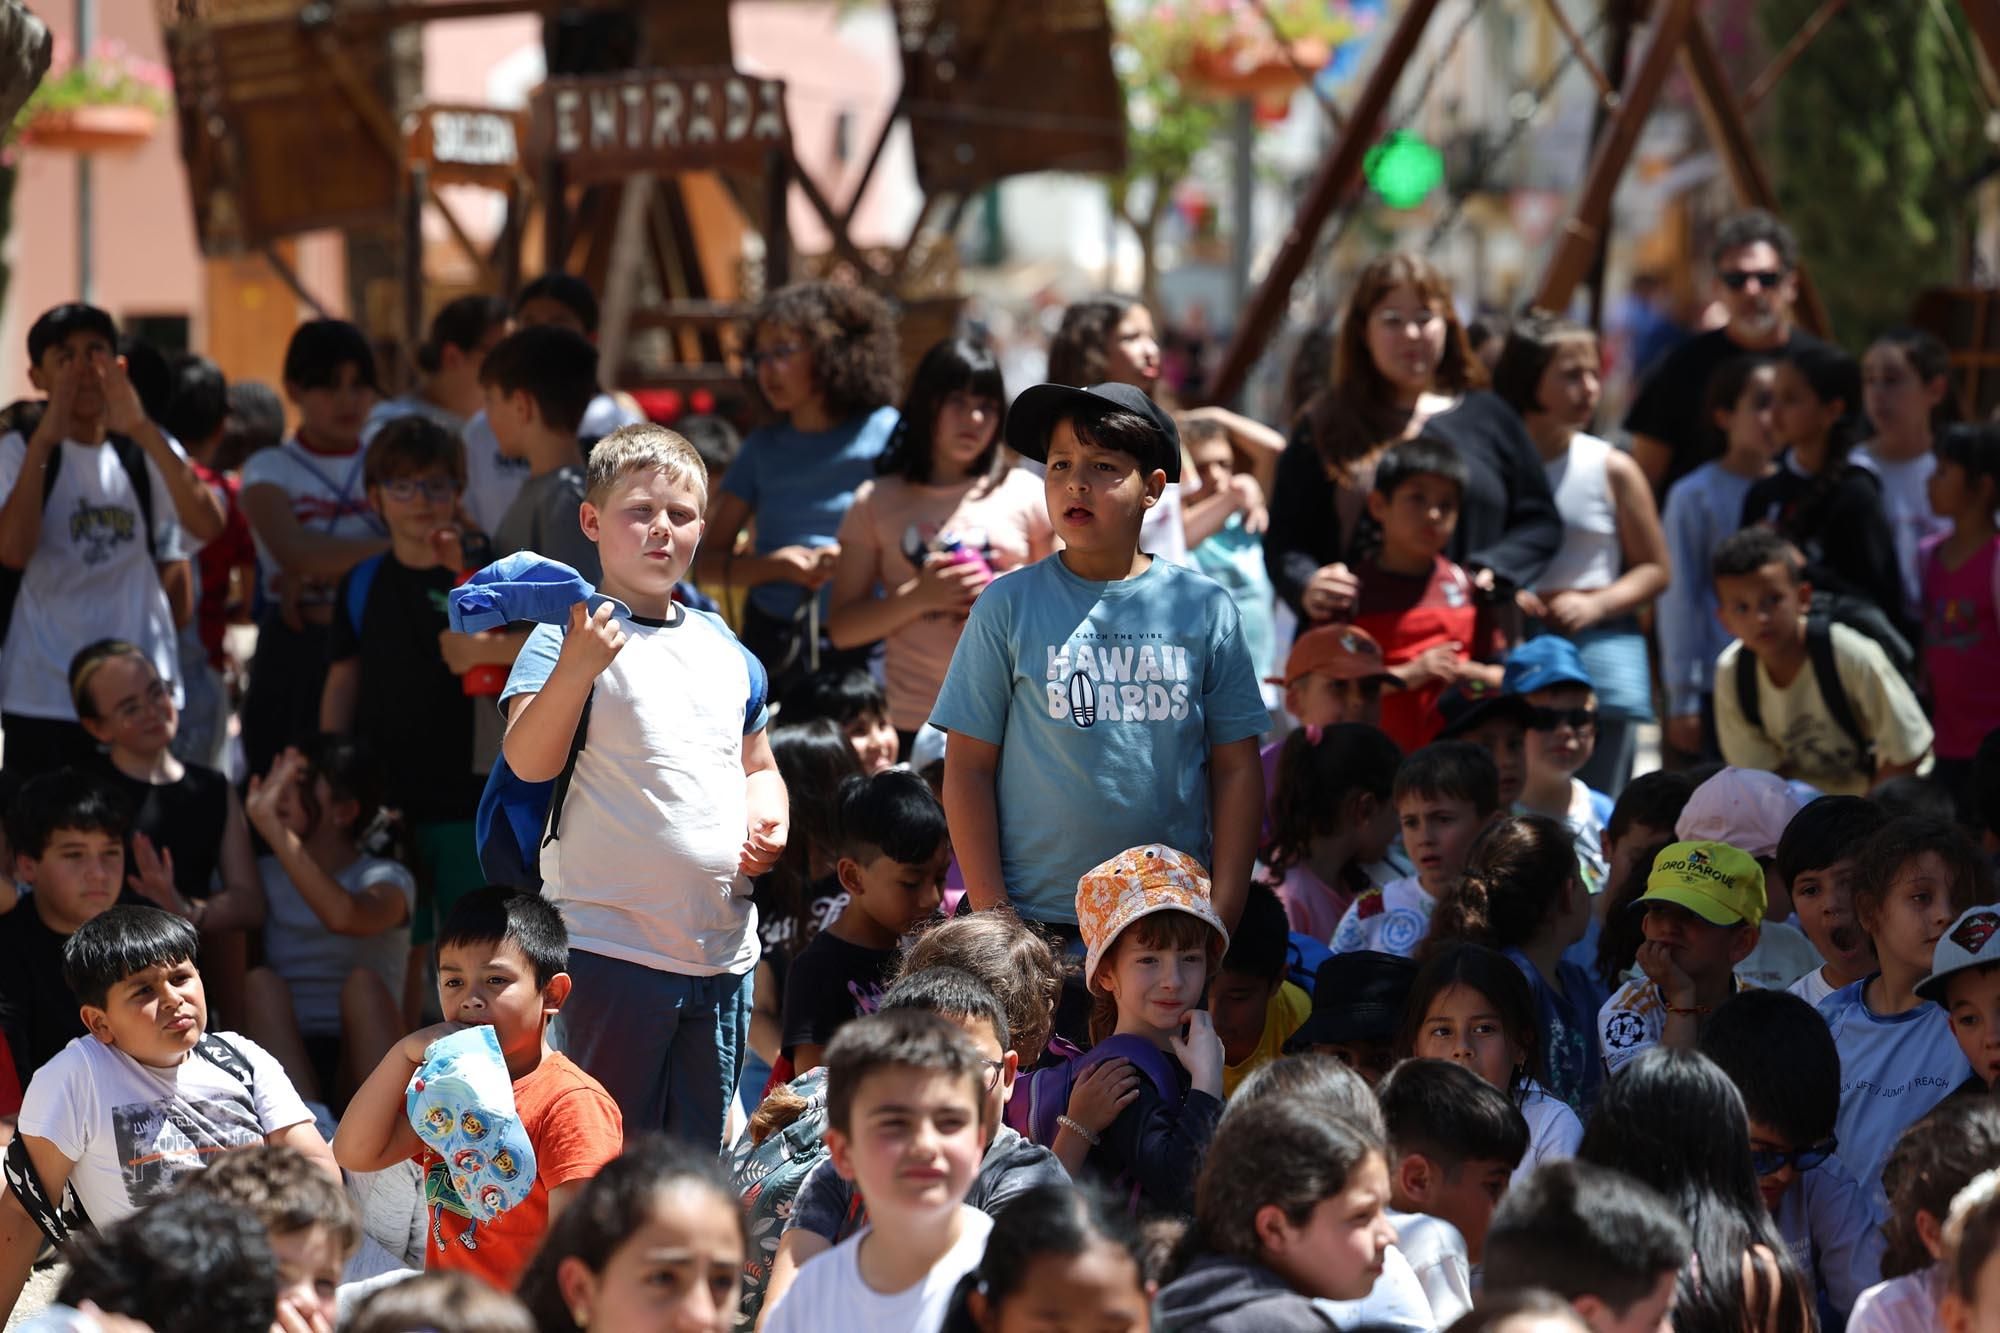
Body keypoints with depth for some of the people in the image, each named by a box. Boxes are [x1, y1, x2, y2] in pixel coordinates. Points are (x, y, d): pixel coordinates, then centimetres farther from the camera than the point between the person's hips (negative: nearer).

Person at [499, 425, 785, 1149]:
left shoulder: (725, 650, 15)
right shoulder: (571, 638, -5)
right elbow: (529, 761, -18)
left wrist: (767, 820, 5)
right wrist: (576, 667, -33)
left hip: (723, 946, 6)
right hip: (614, 946, -6)